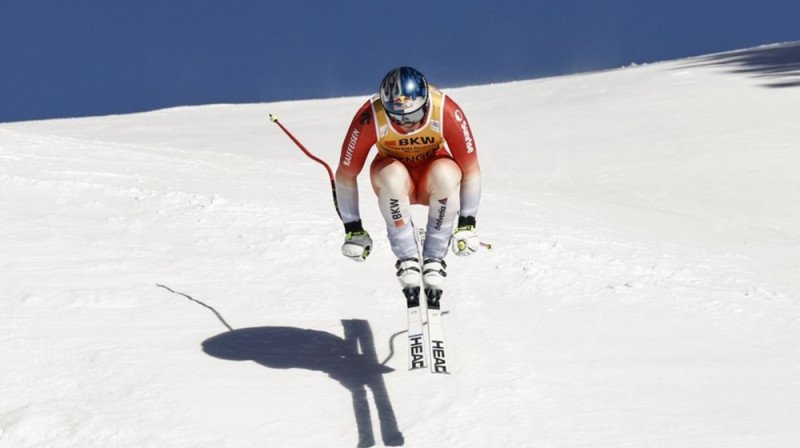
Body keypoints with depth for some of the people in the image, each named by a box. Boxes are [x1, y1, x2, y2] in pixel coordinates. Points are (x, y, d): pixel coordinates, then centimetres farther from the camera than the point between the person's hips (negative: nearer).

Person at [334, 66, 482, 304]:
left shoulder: (447, 112, -29)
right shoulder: (370, 118, -29)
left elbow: (470, 169, -17)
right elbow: (345, 175, -17)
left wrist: (467, 225, -17)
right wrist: (353, 229, -13)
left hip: (433, 176, 0)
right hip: (393, 170, 0)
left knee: (446, 174, -36)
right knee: (393, 177, -37)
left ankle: (434, 258, -18)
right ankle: (407, 259, -19)